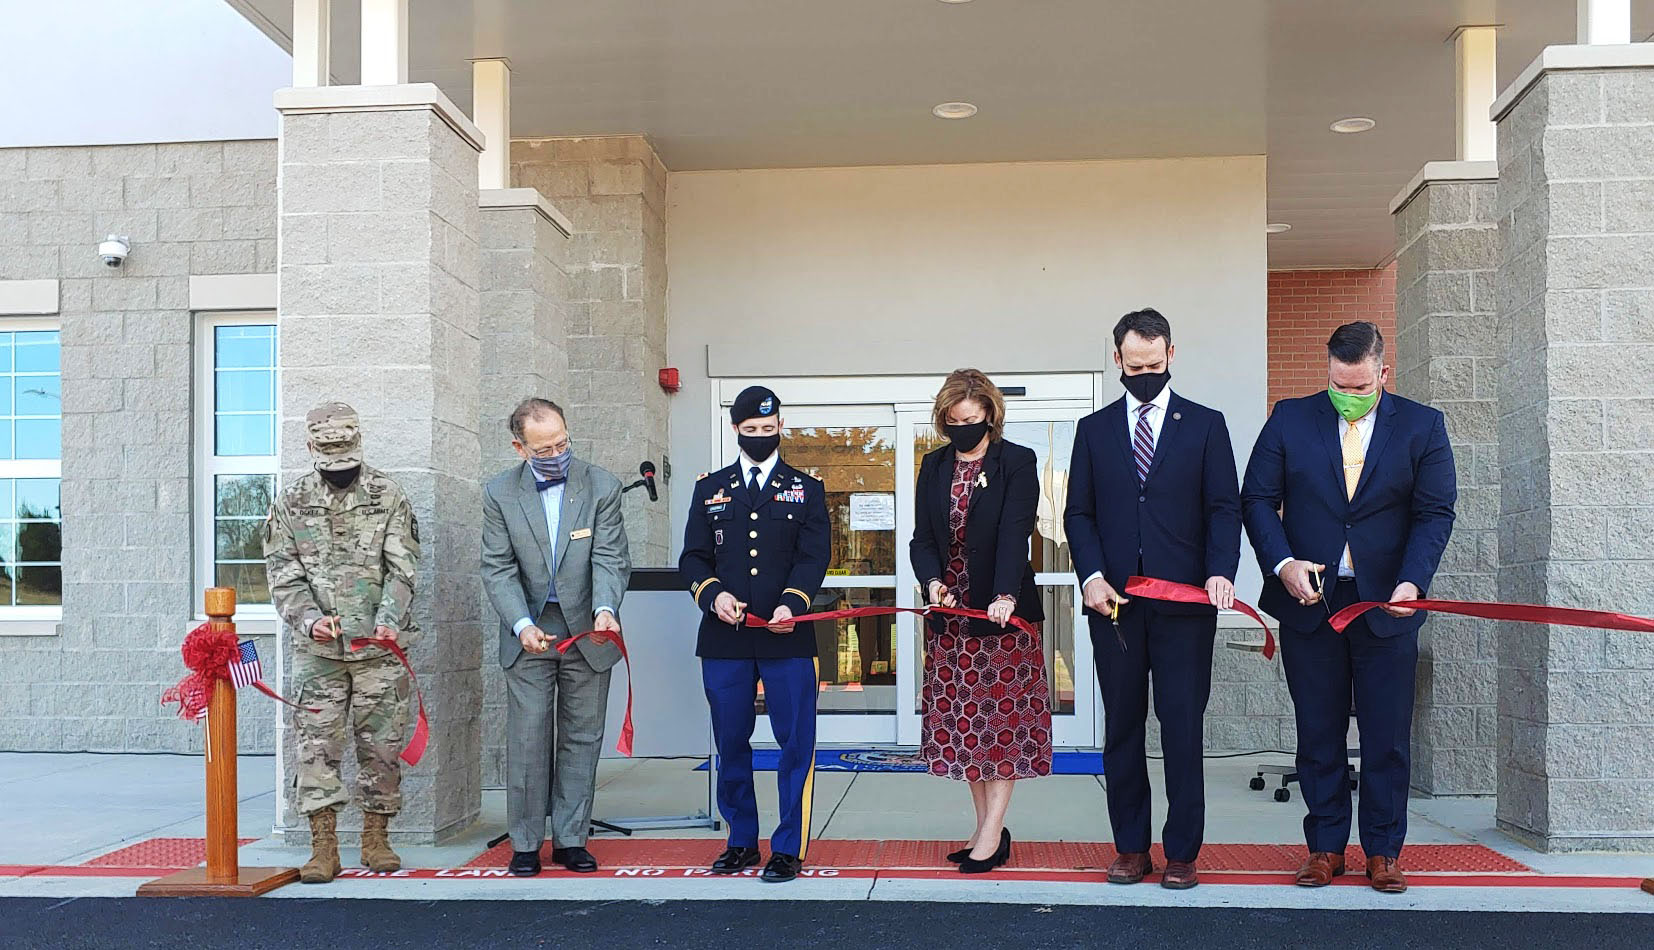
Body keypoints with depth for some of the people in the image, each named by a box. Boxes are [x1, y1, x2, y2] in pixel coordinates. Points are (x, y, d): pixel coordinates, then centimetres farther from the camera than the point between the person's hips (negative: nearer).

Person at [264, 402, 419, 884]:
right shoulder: (290, 503, 4)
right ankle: (323, 845, 3)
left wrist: (389, 620, -18)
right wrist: (309, 619, -16)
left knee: (382, 742, 5)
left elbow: (401, 568, -3)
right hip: (318, 648, 1)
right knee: (317, 743, -2)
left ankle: (376, 836, 18)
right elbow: (284, 576, 1)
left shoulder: (387, 495, 1)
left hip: (380, 646, 0)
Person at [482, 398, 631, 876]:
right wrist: (522, 625, -20)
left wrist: (605, 609, -28)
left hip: (587, 633, 0)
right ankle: (525, 842, 15)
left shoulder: (602, 486, -4)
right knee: (527, 741, 2)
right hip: (528, 635, 0)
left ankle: (571, 839, 18)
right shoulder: (499, 493, -2)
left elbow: (610, 559, -9)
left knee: (581, 739, 8)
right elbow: (498, 569, -5)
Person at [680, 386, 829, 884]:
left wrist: (792, 603, -17)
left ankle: (789, 848, 8)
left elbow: (814, 557, 0)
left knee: (796, 743, -2)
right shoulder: (710, 488, 14)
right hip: (724, 637, 2)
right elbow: (693, 557, 10)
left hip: (788, 637, -2)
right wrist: (713, 594, -10)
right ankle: (742, 841, 23)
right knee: (731, 744, 9)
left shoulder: (806, 489, 10)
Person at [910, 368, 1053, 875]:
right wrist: (933, 581, -18)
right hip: (949, 614, 5)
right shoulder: (934, 467, 9)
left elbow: (1015, 534, -17)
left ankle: (992, 835, 2)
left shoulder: (1017, 462, -5)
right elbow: (922, 538, 3)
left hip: (1002, 609, -5)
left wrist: (1005, 596, -32)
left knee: (1003, 719, -1)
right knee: (961, 722, 7)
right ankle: (987, 828, 16)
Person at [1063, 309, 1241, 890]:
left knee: (1183, 728, -1)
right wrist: (1091, 574, -7)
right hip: (1114, 601, 2)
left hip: (1184, 600, -2)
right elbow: (1078, 512, 9)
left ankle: (1181, 852, 9)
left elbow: (1224, 507, 2)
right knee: (1122, 728, 7)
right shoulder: (1094, 430, 12)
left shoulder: (1205, 425, 8)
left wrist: (1221, 571, -14)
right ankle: (1131, 847, 16)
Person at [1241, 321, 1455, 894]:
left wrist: (1412, 581, -17)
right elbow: (1256, 499, 2)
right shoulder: (1290, 419, 3)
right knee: (1318, 733, 7)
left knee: (1387, 736, 4)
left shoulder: (1422, 427, 2)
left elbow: (1436, 513, -1)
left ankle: (1383, 851, 17)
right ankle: (1325, 846, 18)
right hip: (1309, 600, 1)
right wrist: (1282, 562, -14)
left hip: (1386, 604, 0)